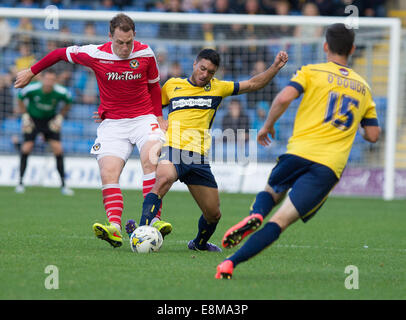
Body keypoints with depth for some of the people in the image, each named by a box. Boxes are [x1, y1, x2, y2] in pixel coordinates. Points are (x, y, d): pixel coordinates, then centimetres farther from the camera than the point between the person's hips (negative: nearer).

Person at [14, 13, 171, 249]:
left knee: (151, 159, -28)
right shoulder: (96, 54, -8)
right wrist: (32, 72, 18)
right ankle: (115, 228, -31)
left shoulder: (145, 54, -5)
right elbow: (61, 53, 9)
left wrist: (159, 116, 10)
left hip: (144, 119, -1)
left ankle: (154, 221, -33)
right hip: (112, 122, 1)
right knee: (108, 173, -19)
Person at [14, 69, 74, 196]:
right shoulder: (32, 89, -24)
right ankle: (20, 183, 2)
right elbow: (20, 97, -3)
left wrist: (60, 117, -4)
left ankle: (63, 185, 0)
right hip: (33, 119, -1)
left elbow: (68, 102, 3)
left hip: (50, 121, 1)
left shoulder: (61, 92, -21)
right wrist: (25, 115, -5)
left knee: (58, 149, -10)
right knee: (26, 148, -13)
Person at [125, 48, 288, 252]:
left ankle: (199, 243, 39)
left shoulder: (217, 88, 16)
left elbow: (252, 84, 17)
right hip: (173, 149, -3)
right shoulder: (173, 85, 14)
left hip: (199, 158, 3)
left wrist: (276, 66, 7)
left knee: (214, 214, 7)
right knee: (164, 178, -38)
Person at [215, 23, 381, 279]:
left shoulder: (312, 72, 8)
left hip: (300, 152, -1)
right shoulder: (363, 87, 19)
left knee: (271, 192, 29)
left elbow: (284, 97, -9)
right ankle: (232, 262, -26)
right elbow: (373, 135, 20)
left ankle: (255, 215, -7)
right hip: (330, 168, 1)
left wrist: (268, 125, 7)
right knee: (281, 220, -8)